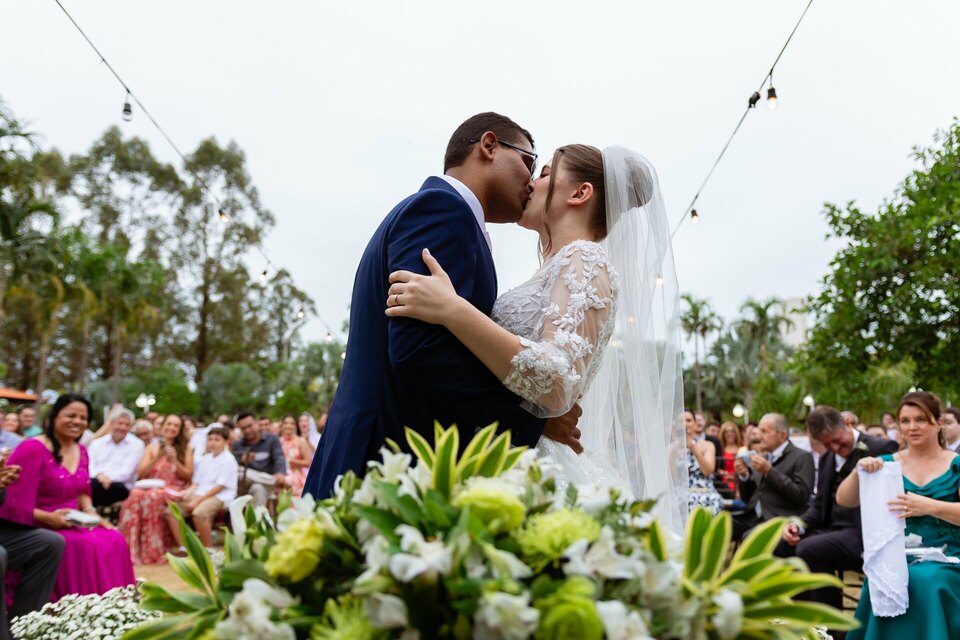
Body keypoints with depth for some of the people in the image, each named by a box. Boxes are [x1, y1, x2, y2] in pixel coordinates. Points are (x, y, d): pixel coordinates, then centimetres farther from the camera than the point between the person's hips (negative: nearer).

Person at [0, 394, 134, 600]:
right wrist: (49, 518, -26)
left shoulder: (81, 451, 10)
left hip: (71, 524, 8)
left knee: (115, 540, -14)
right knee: (87, 546, -28)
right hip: (36, 529, -7)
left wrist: (90, 512, 1)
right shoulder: (32, 450, -16)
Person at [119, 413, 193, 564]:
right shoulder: (152, 447, 17)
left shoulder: (186, 449, 11)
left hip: (173, 490, -2)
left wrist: (174, 461, -7)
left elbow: (188, 476, 7)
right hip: (150, 486, 2)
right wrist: (156, 458, -5)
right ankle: (132, 550, -31)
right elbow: (140, 474, 9)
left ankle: (153, 552, -33)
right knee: (135, 495, -35)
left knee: (152, 497, -37)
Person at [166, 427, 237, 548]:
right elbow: (197, 482, 19)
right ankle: (183, 549, -6)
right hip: (199, 494, 8)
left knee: (198, 513, -36)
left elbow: (220, 486, -13)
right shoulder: (205, 458, 18)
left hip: (219, 496, -8)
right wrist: (188, 492, -4)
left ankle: (208, 550, -20)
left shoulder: (228, 460, -6)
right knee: (171, 511, -9)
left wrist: (198, 500, -17)